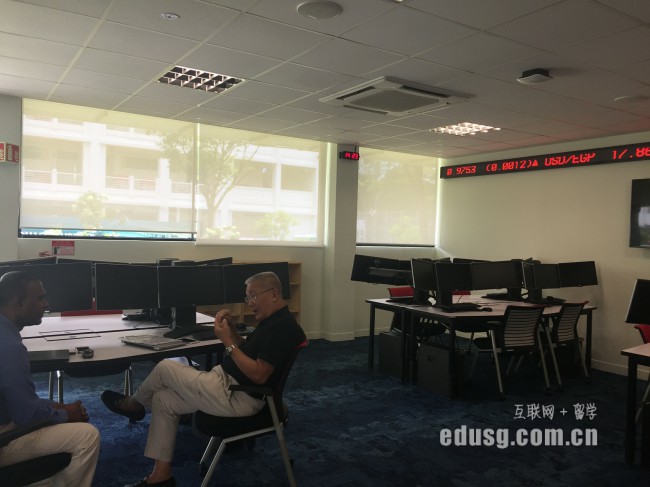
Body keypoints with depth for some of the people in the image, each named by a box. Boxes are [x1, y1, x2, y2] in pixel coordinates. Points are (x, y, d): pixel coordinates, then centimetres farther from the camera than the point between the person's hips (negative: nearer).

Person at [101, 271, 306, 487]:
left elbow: (258, 375, -26)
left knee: (165, 368, -4)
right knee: (163, 400, 9)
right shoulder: (272, 320, 11)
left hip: (237, 397, -10)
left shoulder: (282, 327, -22)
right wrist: (231, 328, 2)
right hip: (227, 382, 10)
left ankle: (134, 403, 28)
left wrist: (228, 342, -21)